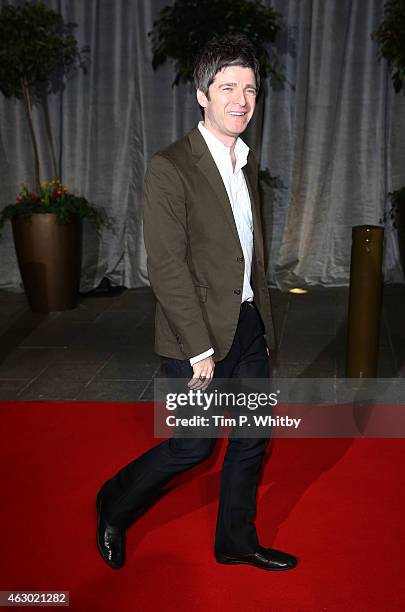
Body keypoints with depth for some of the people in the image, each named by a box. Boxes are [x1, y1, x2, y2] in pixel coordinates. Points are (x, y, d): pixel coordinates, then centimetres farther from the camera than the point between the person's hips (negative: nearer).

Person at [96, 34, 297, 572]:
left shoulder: (246, 165, 10)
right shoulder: (170, 169, -15)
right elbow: (166, 267, -19)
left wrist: (264, 322, 14)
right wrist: (200, 349, -19)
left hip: (249, 327, 8)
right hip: (200, 334, -7)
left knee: (253, 439, 14)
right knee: (193, 446, 3)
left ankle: (236, 541, 33)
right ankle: (115, 506, 29)